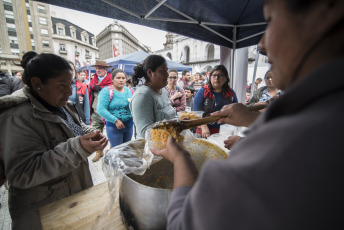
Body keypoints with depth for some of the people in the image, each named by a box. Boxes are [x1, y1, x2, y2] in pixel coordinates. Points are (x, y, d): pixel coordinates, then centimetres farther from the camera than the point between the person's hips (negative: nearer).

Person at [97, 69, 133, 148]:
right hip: (114, 126, -5)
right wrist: (115, 120, -19)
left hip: (129, 124, 5)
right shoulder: (106, 91, -8)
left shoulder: (128, 90, 8)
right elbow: (100, 110, -16)